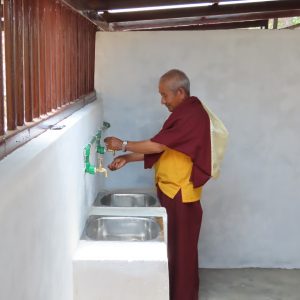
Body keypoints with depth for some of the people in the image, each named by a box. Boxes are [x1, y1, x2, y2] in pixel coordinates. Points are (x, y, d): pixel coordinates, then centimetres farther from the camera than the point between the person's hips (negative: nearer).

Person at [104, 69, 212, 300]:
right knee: (174, 247, 17)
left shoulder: (193, 115, -19)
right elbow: (161, 148, 13)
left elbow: (159, 145, -23)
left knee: (181, 250, 0)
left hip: (181, 193, -10)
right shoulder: (184, 113, 14)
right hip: (172, 191, 10)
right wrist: (127, 158, 5)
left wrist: (124, 145, -12)